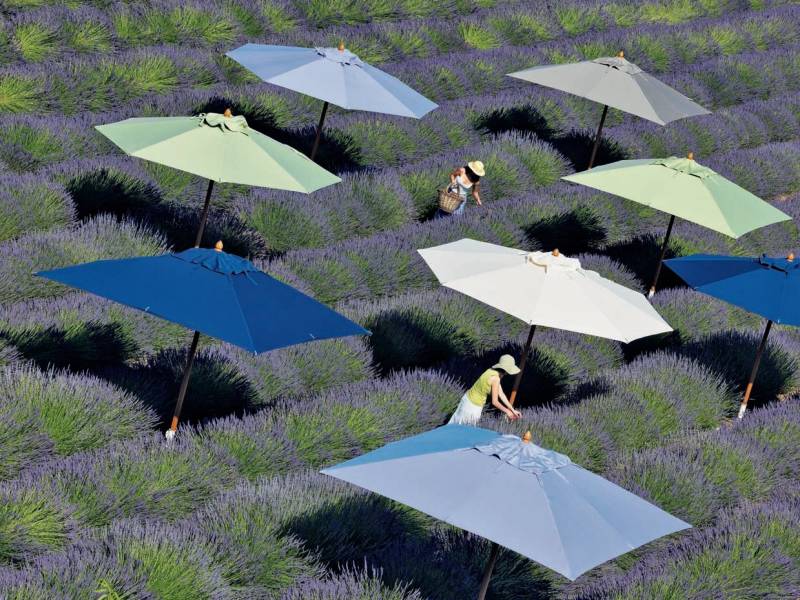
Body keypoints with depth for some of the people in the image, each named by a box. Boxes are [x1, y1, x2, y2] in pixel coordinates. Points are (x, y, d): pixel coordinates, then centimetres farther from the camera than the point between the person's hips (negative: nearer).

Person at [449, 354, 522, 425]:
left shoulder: (492, 371, 1)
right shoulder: (495, 379, -26)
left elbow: (501, 395, 8)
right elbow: (494, 402, -22)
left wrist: (513, 410, 9)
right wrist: (507, 411, -7)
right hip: (473, 406, -9)